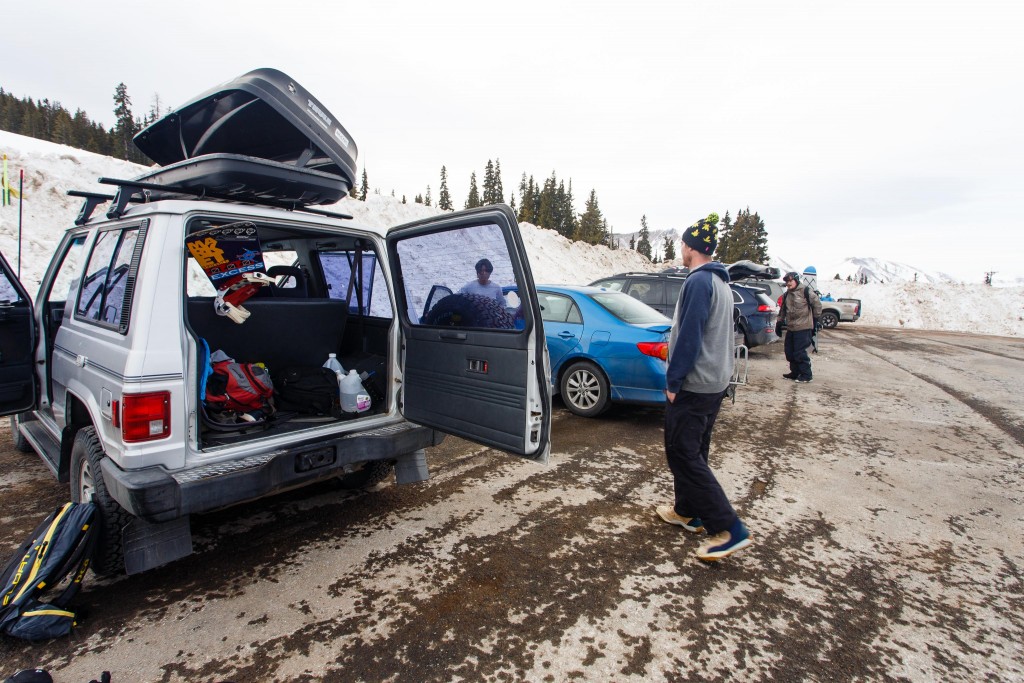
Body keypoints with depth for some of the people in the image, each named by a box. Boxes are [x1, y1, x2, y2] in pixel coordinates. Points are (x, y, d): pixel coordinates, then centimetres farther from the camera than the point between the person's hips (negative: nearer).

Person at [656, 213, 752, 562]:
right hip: (716, 382, 10)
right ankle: (688, 511, 32)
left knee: (684, 455, -3)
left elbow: (689, 337, -22)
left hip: (693, 386, -10)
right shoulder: (721, 282, 13)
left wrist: (673, 381, -15)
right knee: (694, 451, 18)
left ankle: (729, 529, -1)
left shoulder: (698, 281, -17)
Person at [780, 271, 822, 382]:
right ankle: (795, 372, 26)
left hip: (803, 328, -7)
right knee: (789, 352, 12)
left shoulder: (806, 291, -8)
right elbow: (783, 310, 23)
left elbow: (817, 304, -3)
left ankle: (807, 374, 5)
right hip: (790, 328, 8)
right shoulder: (786, 295, 13)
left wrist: (816, 319, 0)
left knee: (800, 352, -8)